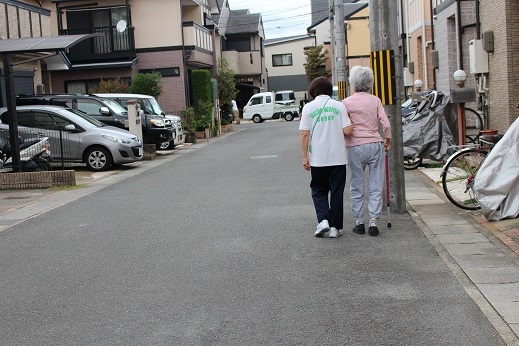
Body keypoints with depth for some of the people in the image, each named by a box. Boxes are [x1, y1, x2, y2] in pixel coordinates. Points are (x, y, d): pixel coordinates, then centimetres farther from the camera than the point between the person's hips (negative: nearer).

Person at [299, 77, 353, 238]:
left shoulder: (308, 107, -2)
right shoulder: (339, 106, -1)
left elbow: (305, 135, -5)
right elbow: (347, 131, -7)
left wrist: (305, 156, 1)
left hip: (317, 159, 0)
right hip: (338, 158, 0)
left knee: (318, 190, 16)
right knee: (336, 192, 10)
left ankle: (323, 220, -2)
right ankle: (334, 227, 12)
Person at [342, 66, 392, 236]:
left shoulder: (347, 102, -1)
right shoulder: (375, 100, 4)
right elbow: (386, 124, -1)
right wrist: (387, 141, 13)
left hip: (355, 147, -1)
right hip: (375, 145, 2)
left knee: (356, 186, 8)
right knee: (376, 185, 5)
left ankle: (359, 222, 11)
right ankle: (374, 222, 2)